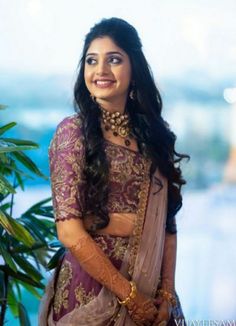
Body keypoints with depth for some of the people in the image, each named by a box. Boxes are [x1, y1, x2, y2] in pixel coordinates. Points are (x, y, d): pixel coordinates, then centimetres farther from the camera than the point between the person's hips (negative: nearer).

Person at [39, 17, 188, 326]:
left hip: (151, 295, 5)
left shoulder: (154, 133, 5)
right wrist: (130, 296, -14)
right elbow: (70, 232, -16)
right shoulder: (73, 131, -10)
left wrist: (166, 292, -7)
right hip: (91, 289, -4)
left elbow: (167, 220, 3)